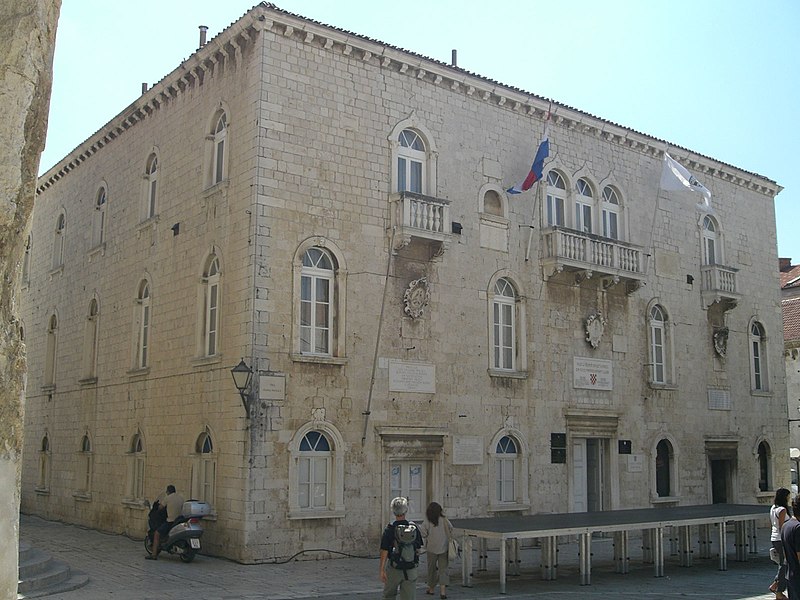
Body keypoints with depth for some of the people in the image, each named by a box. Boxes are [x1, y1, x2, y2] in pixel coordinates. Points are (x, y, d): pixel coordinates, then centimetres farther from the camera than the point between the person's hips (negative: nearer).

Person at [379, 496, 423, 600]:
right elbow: (418, 549, 6)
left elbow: (384, 551, -11)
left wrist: (382, 570, -6)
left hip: (393, 568, -2)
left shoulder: (389, 529, -11)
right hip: (411, 568, 2)